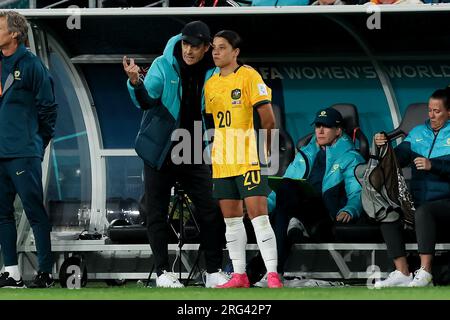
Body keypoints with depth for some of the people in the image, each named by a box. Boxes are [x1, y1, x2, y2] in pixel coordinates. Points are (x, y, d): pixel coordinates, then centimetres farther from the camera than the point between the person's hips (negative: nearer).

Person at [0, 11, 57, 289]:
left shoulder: (31, 65, -6)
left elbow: (48, 107, -4)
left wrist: (39, 143, 1)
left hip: (23, 154, -7)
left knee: (35, 212, -4)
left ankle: (46, 272, -2)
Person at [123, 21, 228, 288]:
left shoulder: (212, 74, -3)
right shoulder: (164, 66, -10)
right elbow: (147, 101, -21)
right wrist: (136, 82, -41)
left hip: (194, 155, 2)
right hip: (160, 152, -2)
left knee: (211, 212, -2)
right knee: (157, 214, 1)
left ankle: (214, 272, 7)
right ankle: (163, 272, 9)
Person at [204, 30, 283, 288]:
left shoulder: (249, 76, -7)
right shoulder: (211, 84, 13)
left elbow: (268, 120, -9)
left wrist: (264, 151, -5)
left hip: (249, 160, -7)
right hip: (222, 163, 7)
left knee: (258, 215, -12)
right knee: (231, 219, 8)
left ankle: (273, 275, -13)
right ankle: (239, 275, 13)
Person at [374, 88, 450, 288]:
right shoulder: (418, 132, 21)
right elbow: (399, 158, 9)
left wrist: (432, 165, -27)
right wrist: (383, 147, -10)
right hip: (417, 202, 6)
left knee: (423, 212, -35)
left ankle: (425, 275, -37)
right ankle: (402, 274, -19)